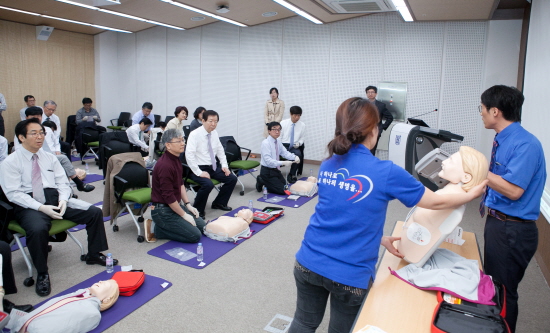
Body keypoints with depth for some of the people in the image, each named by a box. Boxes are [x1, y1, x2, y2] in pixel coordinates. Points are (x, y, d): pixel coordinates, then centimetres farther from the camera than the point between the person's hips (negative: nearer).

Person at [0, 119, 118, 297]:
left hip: (55, 199, 5)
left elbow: (63, 183, 12)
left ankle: (94, 255, 7)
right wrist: (41, 207, -22)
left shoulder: (50, 158, 15)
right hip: (29, 205, -5)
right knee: (38, 229, -37)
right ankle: (42, 274, -13)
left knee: (95, 212, -11)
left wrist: (63, 200, -10)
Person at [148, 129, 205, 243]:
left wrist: (188, 205, 10)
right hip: (163, 210, -9)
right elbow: (168, 196, -23)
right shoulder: (165, 165, -25)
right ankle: (155, 229, -2)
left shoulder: (176, 159, 6)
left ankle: (163, 225, 13)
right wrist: (184, 215, -13)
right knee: (194, 235, -11)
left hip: (175, 205, 10)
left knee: (202, 226, 9)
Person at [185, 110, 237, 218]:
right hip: (199, 168, -7)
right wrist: (199, 172, -25)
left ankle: (219, 203, 15)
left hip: (213, 167, 7)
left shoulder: (214, 133, 6)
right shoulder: (195, 134, -15)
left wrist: (224, 165, 5)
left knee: (232, 179, -4)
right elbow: (189, 155, -22)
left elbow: (220, 150, 17)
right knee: (208, 184, -32)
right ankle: (197, 210, -8)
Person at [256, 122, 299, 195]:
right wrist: (283, 163, -37)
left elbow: (285, 153, 0)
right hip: (267, 171, -8)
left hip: (276, 170, 8)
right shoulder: (265, 143, -21)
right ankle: (261, 181, 7)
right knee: (282, 191, -7)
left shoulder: (278, 142, 4)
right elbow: (268, 161, -29)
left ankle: (265, 181, 23)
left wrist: (295, 157, -19)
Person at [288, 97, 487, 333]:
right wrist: (471, 194, 20)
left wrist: (380, 239, 18)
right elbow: (436, 202, 1)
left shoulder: (327, 167, 1)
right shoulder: (387, 173, -15)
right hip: (350, 274, -4)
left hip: (309, 262, 4)